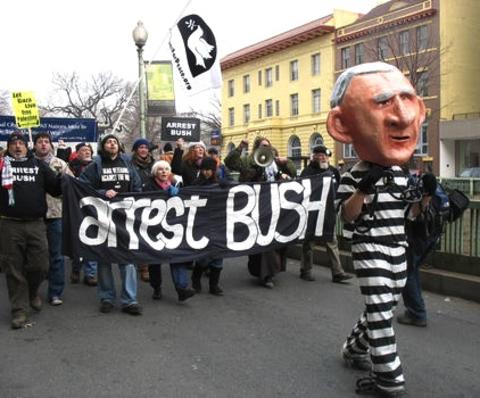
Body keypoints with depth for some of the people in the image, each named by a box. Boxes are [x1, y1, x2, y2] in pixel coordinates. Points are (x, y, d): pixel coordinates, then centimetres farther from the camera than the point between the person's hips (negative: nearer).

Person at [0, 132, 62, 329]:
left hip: (36, 224, 1)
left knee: (40, 265, 3)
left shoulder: (38, 165, 12)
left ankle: (32, 292, 33)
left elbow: (56, 189, 10)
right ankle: (19, 310, 15)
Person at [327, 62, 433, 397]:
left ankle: (355, 348, 37)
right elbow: (345, 216, -21)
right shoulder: (354, 177, -15)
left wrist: (425, 194, -3)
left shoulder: (400, 174, 5)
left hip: (397, 250, 7)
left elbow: (408, 213, 13)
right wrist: (362, 189, -33)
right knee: (380, 311, -5)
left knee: (384, 308, 17)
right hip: (370, 250, -7)